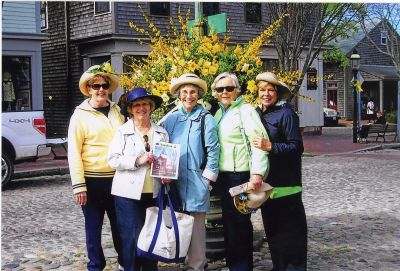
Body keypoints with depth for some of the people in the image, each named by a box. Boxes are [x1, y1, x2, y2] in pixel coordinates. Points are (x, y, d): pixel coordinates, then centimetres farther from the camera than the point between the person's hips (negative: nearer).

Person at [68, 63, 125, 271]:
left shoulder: (117, 111, 8)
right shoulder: (81, 115, -4)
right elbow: (73, 152, -7)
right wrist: (78, 185, -13)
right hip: (92, 180, -3)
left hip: (117, 179, 4)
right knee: (93, 226, 7)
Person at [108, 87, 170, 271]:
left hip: (154, 193, 3)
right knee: (131, 237, -2)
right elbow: (113, 160, -5)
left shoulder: (161, 132, 10)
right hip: (129, 193, -3)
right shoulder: (122, 131, 1)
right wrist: (137, 161, -17)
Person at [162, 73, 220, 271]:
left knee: (196, 227, 0)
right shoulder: (171, 118, 10)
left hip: (196, 182, -4)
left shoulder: (205, 119, -3)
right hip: (173, 181, 4)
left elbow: (213, 151, -5)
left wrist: (207, 179, -7)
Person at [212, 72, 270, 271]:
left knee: (240, 222, -1)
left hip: (241, 174, -7)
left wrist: (257, 172, -26)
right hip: (223, 175, 8)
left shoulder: (245, 110, -9)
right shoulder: (219, 113, 14)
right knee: (228, 221, 14)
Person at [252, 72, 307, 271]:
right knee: (272, 230, 15)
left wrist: (270, 147, -25)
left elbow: (296, 147, -14)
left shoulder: (285, 114, -10)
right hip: (265, 183, 7)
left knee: (290, 231, -2)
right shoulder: (257, 114, 10)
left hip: (285, 185, -7)